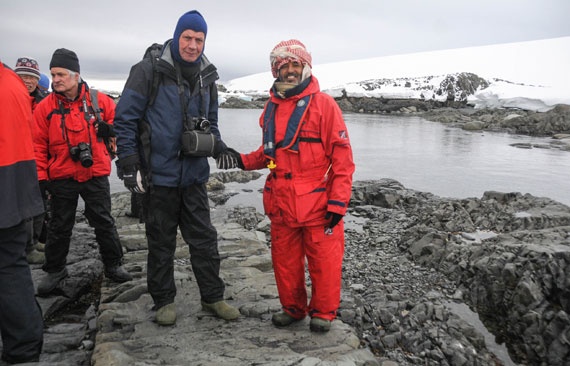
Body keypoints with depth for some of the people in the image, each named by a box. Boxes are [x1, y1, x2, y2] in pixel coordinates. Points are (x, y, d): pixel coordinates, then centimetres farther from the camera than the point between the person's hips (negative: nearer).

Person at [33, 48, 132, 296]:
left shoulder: (100, 101, -3)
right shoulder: (45, 107, -3)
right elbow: (38, 145, -1)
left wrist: (109, 129, -12)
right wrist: (40, 177, -4)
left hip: (96, 174, 0)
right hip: (61, 177, 1)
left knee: (104, 222, 9)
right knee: (59, 227, 12)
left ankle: (113, 265, 24)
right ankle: (54, 270, 29)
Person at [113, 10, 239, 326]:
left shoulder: (206, 78, 8)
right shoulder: (149, 71, -9)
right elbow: (125, 119, -9)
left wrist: (218, 145, 2)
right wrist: (129, 166, -13)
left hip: (194, 175, 5)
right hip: (158, 176, -4)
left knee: (205, 239, 9)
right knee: (161, 243, 10)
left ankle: (212, 297, 23)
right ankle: (163, 301, 26)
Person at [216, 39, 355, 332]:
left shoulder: (323, 103, -5)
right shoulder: (271, 107, 12)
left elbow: (342, 157, -8)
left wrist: (337, 203, -12)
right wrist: (242, 160, 4)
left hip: (317, 203, -5)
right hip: (281, 204, 5)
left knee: (323, 261, 2)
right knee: (284, 260, 13)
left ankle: (322, 313, 23)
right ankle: (292, 308, 32)